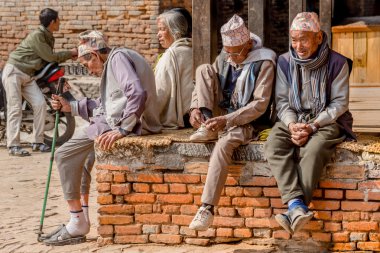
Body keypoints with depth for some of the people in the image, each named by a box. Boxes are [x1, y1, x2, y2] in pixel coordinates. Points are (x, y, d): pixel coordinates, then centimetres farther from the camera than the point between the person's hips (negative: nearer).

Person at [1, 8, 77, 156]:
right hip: (14, 71, -8)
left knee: (40, 104, -3)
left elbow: (51, 58, 13)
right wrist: (70, 53, -6)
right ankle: (13, 145, -10)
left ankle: (37, 142, 3)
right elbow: (50, 57, -17)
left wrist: (69, 56, 2)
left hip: (28, 75, 8)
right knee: (15, 108, -11)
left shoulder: (48, 37, 9)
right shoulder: (37, 36, -18)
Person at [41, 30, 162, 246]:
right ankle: (82, 216, 23)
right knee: (83, 155, 26)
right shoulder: (114, 62, 22)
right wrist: (71, 107, 19)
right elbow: (105, 106, 22)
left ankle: (78, 225, -5)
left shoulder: (118, 57, -10)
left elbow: (138, 93, -25)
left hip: (130, 123, -11)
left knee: (65, 154, -8)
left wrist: (122, 129, -27)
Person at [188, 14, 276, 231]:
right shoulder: (225, 58, 5)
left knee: (223, 144, -39)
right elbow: (203, 81, 8)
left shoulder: (264, 63, -15)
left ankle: (208, 209, -40)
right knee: (204, 69, -8)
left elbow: (260, 105, -20)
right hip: (223, 117, 7)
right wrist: (196, 107, -13)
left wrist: (227, 120, -28)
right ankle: (208, 128, -16)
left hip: (248, 122, -7)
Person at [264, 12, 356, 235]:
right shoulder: (285, 62, 4)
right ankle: (297, 205, -41)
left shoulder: (337, 63, -6)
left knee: (312, 150, -36)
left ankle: (295, 209, -35)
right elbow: (282, 100, 4)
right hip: (293, 120, 4)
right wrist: (292, 125, -16)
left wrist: (312, 126, -19)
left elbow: (339, 103, -7)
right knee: (274, 145, -28)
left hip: (326, 121, -3)